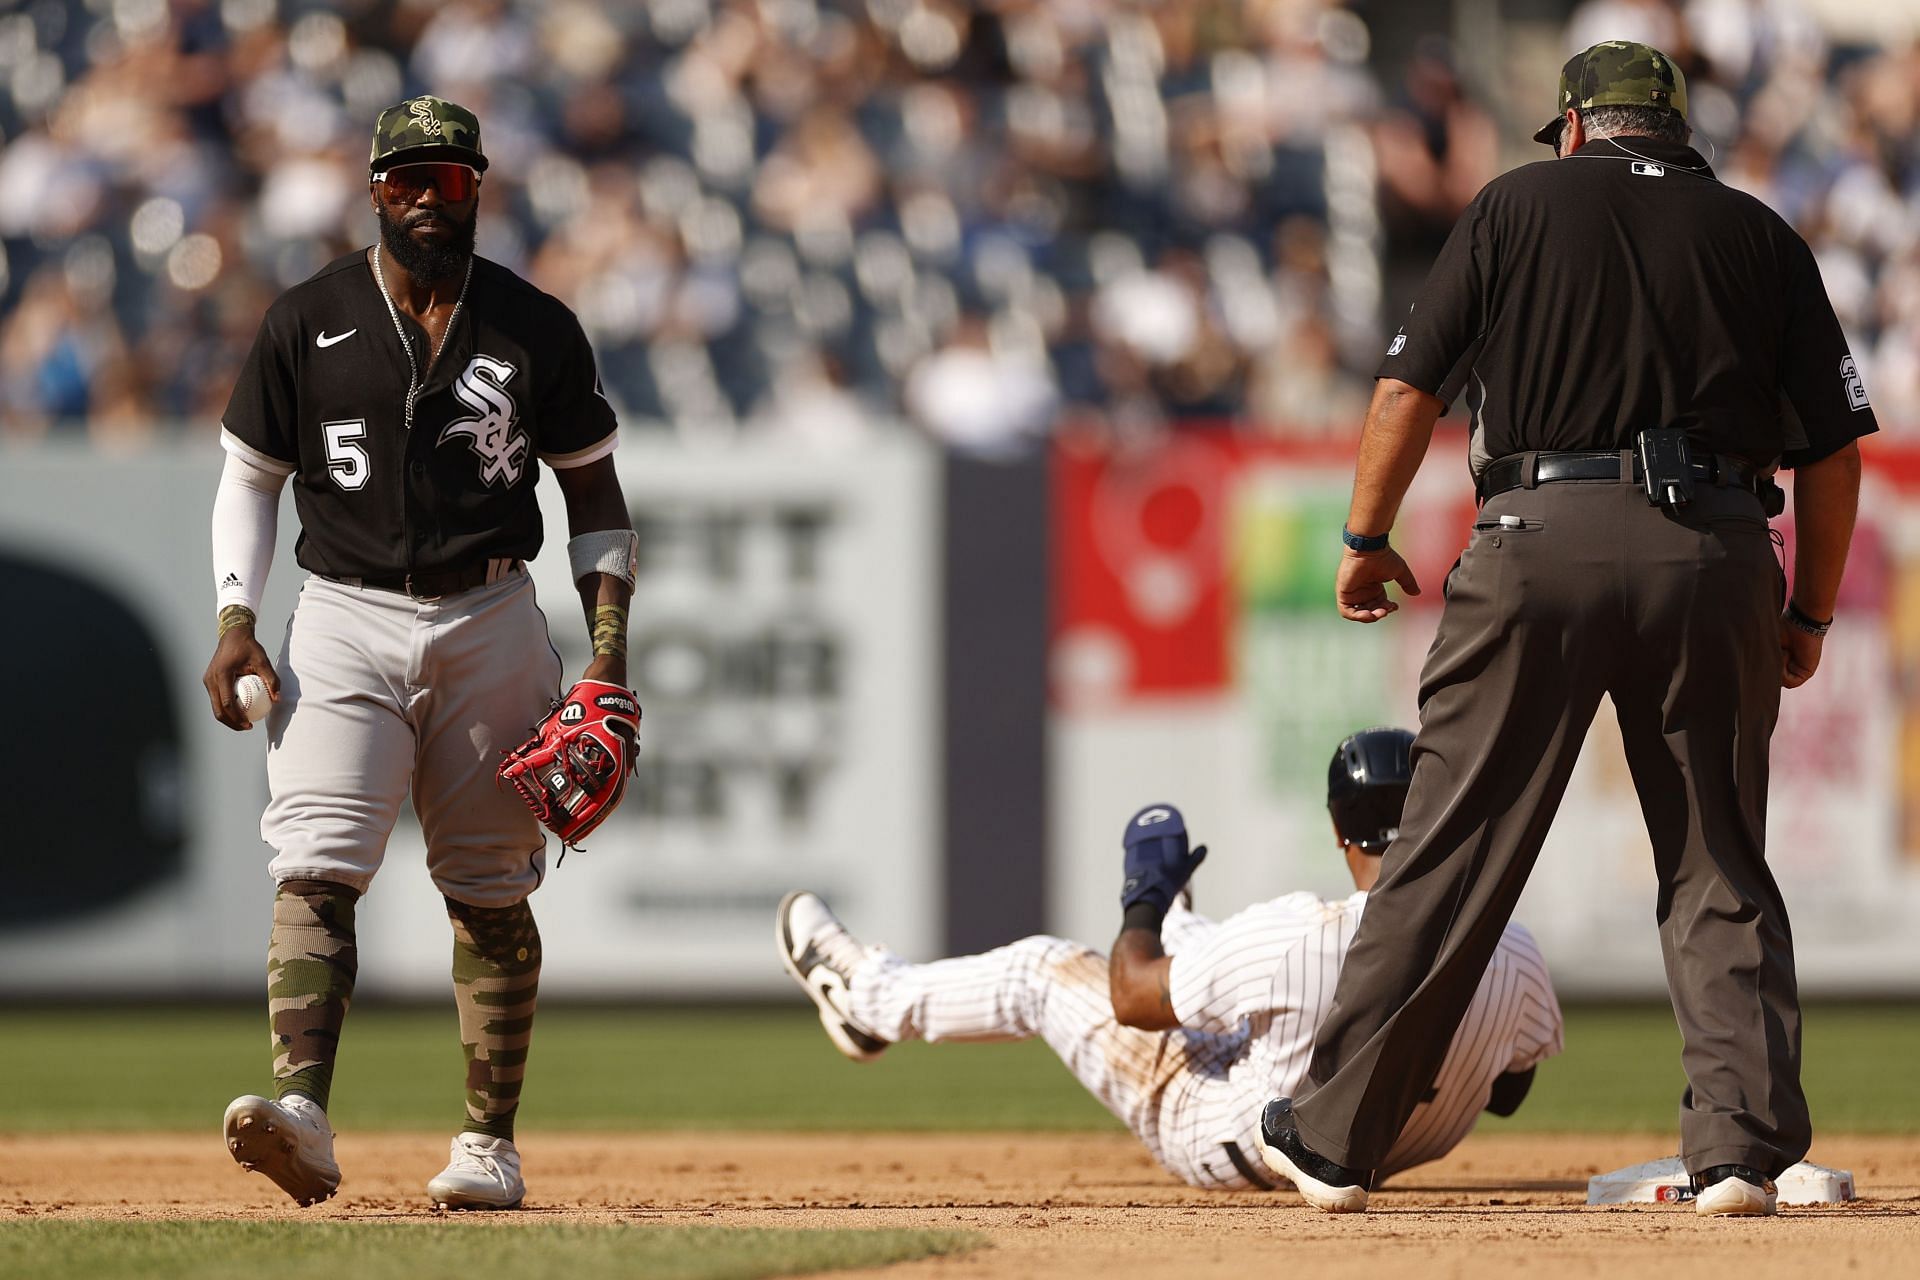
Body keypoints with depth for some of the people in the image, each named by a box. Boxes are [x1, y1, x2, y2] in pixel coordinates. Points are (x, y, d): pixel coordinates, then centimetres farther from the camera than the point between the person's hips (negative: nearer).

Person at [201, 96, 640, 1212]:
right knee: (317, 870, -17)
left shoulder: (537, 330, 2)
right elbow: (252, 477, 10)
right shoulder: (308, 322, 2)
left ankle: (490, 1147, 12)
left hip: (490, 623, 1)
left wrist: (608, 656, -1)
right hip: (344, 622, -1)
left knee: (491, 895, 5)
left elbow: (596, 495, 8)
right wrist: (236, 623, -3)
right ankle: (303, 1111, -30)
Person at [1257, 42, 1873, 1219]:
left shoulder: (1521, 204, 11)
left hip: (1544, 539, -1)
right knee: (1721, 870, 8)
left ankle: (1337, 1141, 5)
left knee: (1451, 857, 1)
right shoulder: (1758, 234, 15)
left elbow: (1410, 387, 6)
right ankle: (1744, 1147, -3)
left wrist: (1368, 538, 17)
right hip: (1716, 551, 1)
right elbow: (1835, 448, 10)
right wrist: (1811, 613, 18)